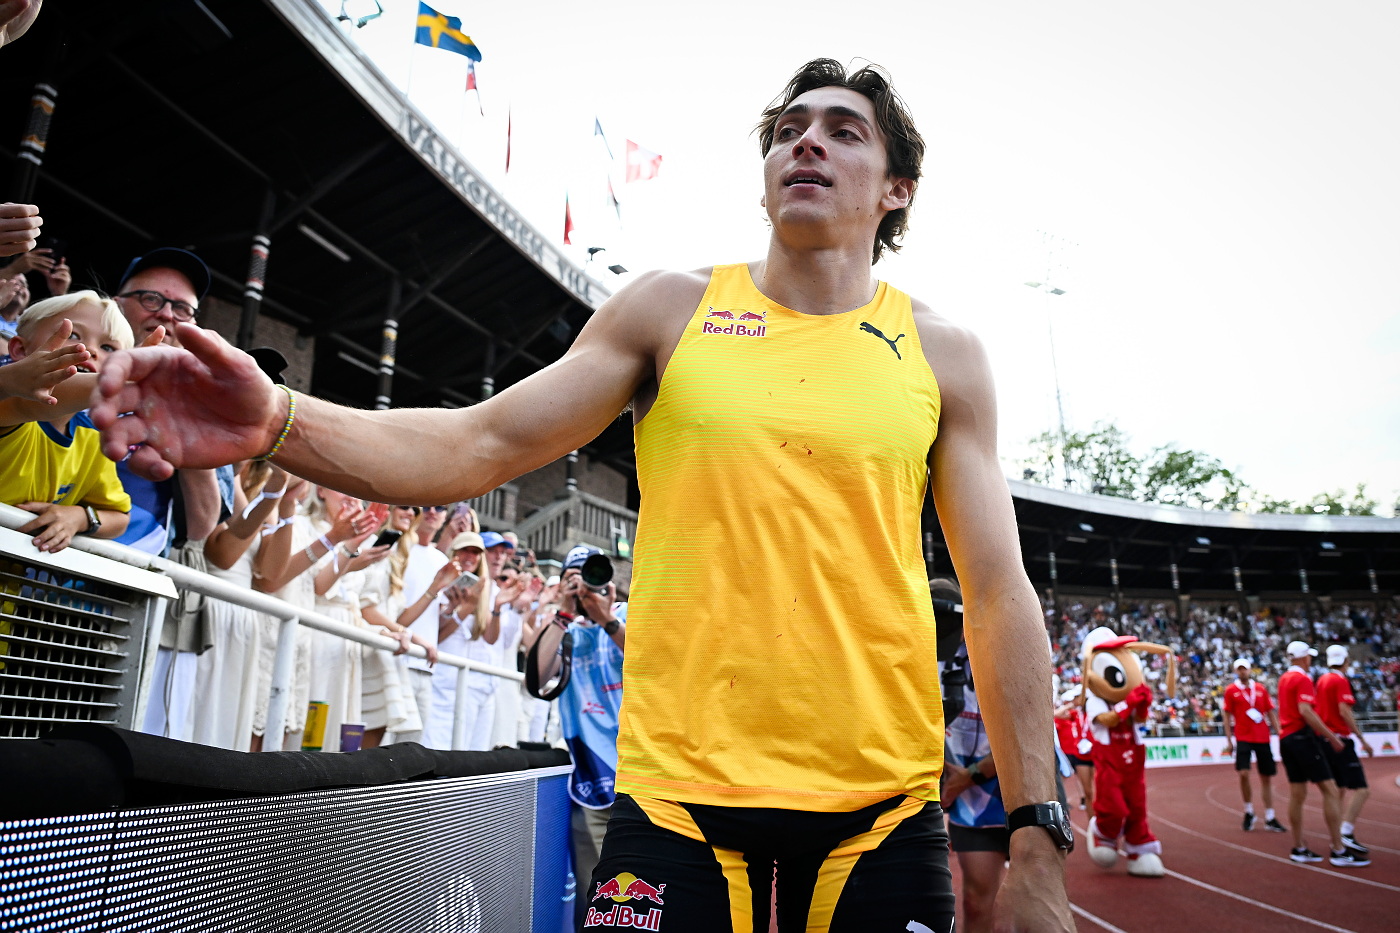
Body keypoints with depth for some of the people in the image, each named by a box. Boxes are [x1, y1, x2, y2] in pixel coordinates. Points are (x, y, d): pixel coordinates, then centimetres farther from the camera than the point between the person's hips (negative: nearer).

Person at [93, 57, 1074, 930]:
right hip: (681, 784, -1)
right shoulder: (672, 309, 3)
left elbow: (999, 593, 2)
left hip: (881, 800, 2)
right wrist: (279, 421, -20)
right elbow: (477, 444, -2)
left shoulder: (945, 354, 4)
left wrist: (1038, 836, -2)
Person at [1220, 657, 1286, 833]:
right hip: (1243, 738, -3)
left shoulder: (1261, 689, 7)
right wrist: (1229, 741, -3)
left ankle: (1270, 818, 14)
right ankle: (1249, 812, 6)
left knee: (1267, 777, 6)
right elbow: (1227, 716, 2)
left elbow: (1271, 713, 11)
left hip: (1263, 738, 3)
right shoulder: (1231, 690, 1)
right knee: (1244, 773, -14)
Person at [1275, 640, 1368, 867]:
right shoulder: (1303, 679, -11)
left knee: (1297, 794, 10)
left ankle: (1298, 849, 13)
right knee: (1329, 789, -6)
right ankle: (1339, 851, -6)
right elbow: (1306, 711, -22)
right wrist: (1331, 736, -20)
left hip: (1286, 737, 9)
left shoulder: (1284, 678, 16)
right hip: (1303, 737, -9)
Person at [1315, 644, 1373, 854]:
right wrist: (1362, 740, -17)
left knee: (1340, 789, 15)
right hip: (1340, 740, -9)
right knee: (1361, 789, -9)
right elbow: (1345, 711, -20)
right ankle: (1347, 833, -18)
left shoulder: (1322, 680, 13)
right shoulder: (1341, 681, -10)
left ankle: (1338, 837, 16)